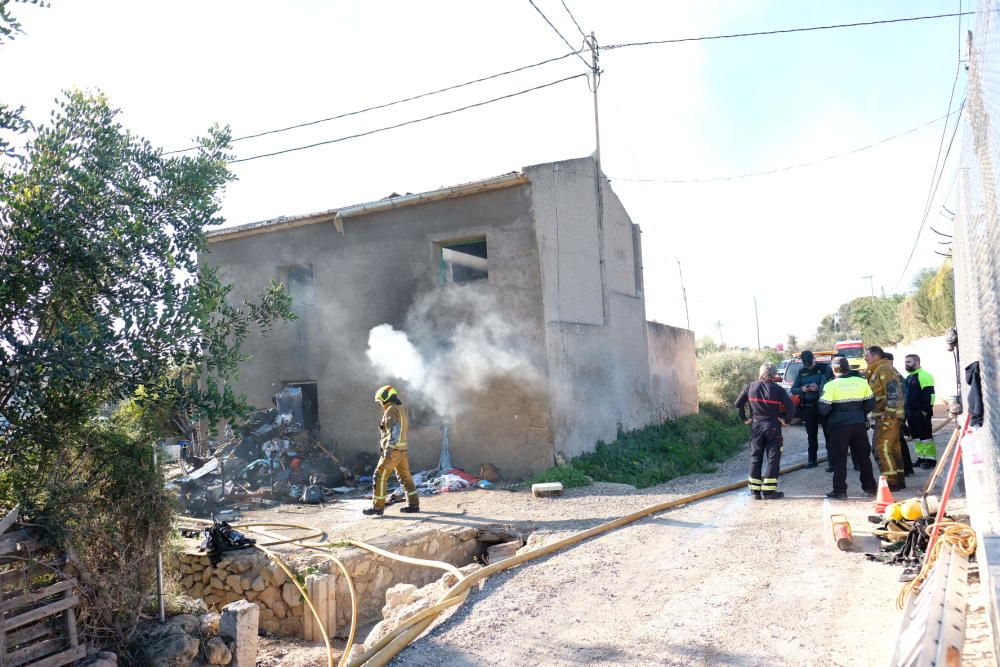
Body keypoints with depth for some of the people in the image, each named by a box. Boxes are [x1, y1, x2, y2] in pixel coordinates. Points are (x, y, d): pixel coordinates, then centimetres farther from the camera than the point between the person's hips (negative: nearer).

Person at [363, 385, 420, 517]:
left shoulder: (391, 410, -13)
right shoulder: (401, 410, 17)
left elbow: (394, 430, -24)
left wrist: (388, 449, -30)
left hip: (392, 450, -9)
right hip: (401, 450, 9)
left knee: (380, 477, -1)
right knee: (405, 477, 12)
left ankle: (377, 507, 2)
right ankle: (413, 504, 14)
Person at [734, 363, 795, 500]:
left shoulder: (751, 387, 1)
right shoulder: (778, 389, -7)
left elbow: (738, 404, 3)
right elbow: (791, 407, -13)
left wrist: (744, 418, 13)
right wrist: (786, 420, 2)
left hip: (756, 425, 3)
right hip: (772, 426, -3)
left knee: (755, 457, 10)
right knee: (773, 458, 5)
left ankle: (755, 491, 10)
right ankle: (768, 490, 0)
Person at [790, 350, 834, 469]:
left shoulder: (825, 368, -3)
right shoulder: (801, 372, 10)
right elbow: (793, 389, 8)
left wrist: (818, 388, -24)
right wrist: (802, 389, -12)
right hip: (808, 407, 4)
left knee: (828, 434, -3)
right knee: (811, 435, 12)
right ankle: (812, 460, 21)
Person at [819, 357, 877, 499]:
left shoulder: (831, 386, -11)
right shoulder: (861, 382, 1)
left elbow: (824, 408, -11)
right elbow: (870, 403, 7)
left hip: (839, 425, -4)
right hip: (859, 424, 4)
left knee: (839, 458, 2)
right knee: (863, 456, 16)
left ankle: (839, 490, 2)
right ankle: (869, 487, 25)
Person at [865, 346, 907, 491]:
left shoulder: (883, 369, -13)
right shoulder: (878, 370, 20)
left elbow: (893, 391, -22)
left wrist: (888, 412, -23)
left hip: (888, 416, -11)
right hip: (887, 416, 11)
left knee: (881, 448, -10)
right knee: (894, 448, 15)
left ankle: (891, 482, -8)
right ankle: (899, 480, 22)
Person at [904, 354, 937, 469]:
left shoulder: (924, 376, -11)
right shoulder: (909, 377, 18)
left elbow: (928, 394, -18)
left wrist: (925, 410, -21)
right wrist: (906, 410, 19)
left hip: (921, 412, -9)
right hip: (910, 412, 9)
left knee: (925, 436, -5)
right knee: (915, 436, 11)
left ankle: (931, 458, 1)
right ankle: (921, 457, 18)